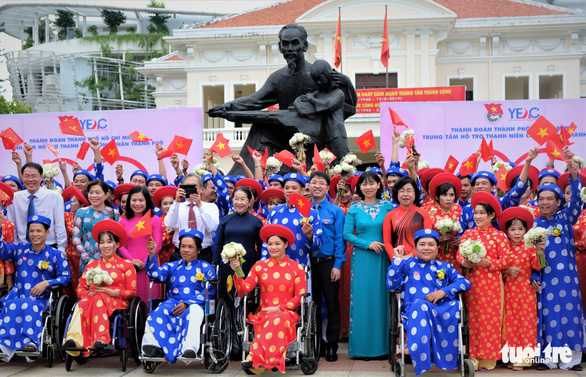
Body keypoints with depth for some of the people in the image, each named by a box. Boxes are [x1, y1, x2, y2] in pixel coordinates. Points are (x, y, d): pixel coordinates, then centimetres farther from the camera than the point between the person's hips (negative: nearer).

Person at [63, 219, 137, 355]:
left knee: (98, 298, -37)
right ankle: (74, 338, -53)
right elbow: (80, 289, 17)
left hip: (117, 302, -3)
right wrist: (90, 294, -7)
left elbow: (132, 292, 3)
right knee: (82, 304, -33)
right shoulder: (92, 265, 24)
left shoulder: (126, 265, 12)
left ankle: (100, 339, -51)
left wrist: (110, 292, -10)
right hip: (93, 299, 3)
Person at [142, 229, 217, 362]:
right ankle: (152, 346, -51)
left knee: (193, 312, -38)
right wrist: (152, 255, -13)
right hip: (172, 303, 2)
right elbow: (156, 273, 5)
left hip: (194, 305, -2)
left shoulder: (206, 268, 16)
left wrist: (187, 304, -11)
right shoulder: (172, 266, 25)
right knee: (159, 311, -32)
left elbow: (208, 292, 3)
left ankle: (189, 349, -57)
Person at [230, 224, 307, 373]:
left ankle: (255, 357, -37)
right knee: (274, 321, -35)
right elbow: (244, 290, 0)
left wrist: (278, 308, -8)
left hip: (287, 313, -1)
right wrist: (237, 273, -18)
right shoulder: (260, 266, 11)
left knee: (278, 320, -36)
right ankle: (273, 360, -36)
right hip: (264, 313, 1)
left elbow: (300, 297, 3)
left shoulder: (296, 268, 8)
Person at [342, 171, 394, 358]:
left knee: (382, 298, 3)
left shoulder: (388, 207, 5)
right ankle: (362, 346, 9)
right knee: (362, 299, 0)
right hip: (361, 258, -1)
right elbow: (347, 234, -1)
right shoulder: (354, 209, 3)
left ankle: (382, 345, 13)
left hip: (383, 258, 1)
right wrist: (368, 244, -11)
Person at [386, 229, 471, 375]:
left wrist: (444, 291, -7)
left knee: (455, 305, -31)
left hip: (440, 310, 2)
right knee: (420, 306, -38)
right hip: (413, 309, -2)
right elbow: (392, 286, 5)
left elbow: (465, 282, 9)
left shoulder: (445, 267, 22)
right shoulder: (407, 264, 17)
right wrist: (397, 260, 1)